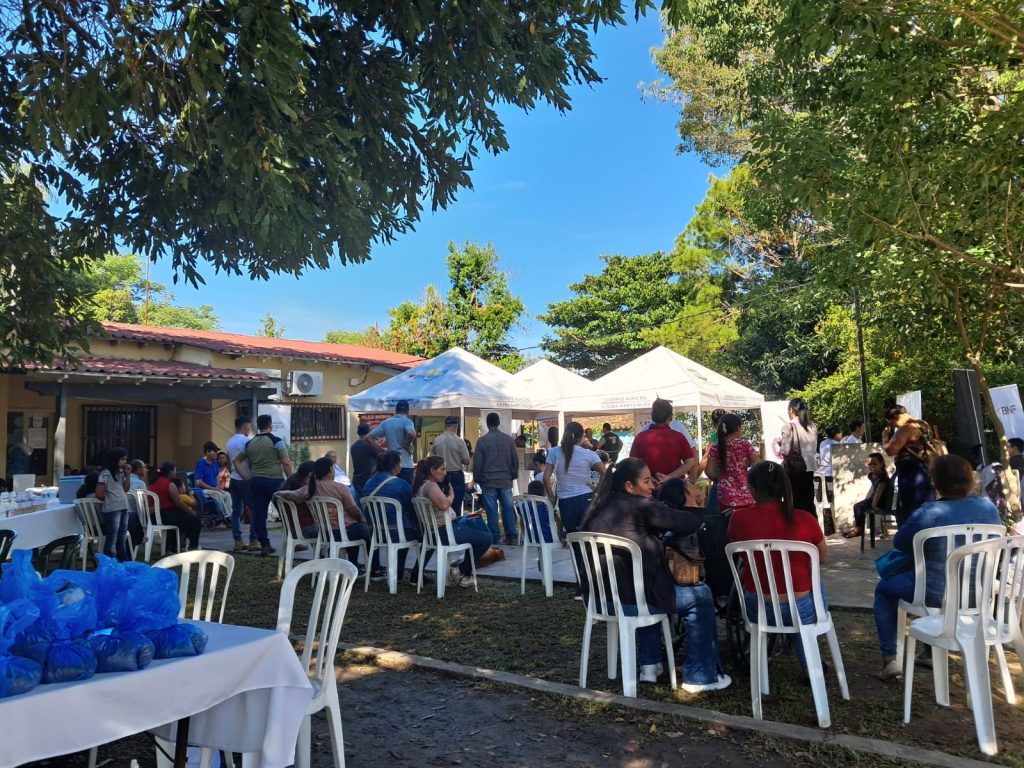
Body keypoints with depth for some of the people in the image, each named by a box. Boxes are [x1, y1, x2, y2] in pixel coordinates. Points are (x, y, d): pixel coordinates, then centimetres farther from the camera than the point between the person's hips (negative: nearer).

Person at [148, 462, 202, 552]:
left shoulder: (154, 482, 13)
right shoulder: (170, 485, -13)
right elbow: (179, 503, -10)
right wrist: (192, 513, 4)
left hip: (154, 516, 9)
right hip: (166, 516, -9)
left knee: (182, 515, 29)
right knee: (195, 520, 5)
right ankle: (193, 546, 18)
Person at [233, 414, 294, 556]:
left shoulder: (249, 443, 11)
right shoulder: (276, 441, -6)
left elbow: (237, 461, 16)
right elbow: (286, 463, -11)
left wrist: (248, 478, 14)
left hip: (256, 481, 5)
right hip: (274, 480, -5)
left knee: (259, 513, 6)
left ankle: (265, 545, 6)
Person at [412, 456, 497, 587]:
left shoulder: (421, 484, 12)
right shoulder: (430, 485, -18)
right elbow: (444, 504, -36)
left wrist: (448, 493, 10)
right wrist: (451, 494, -18)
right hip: (442, 532, -11)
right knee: (486, 538, -6)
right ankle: (463, 572, 4)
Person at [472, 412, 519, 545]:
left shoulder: (482, 440, -5)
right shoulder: (509, 439, 3)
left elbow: (477, 462, -3)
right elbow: (515, 460, 6)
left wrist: (477, 479, 8)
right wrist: (513, 475, 17)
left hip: (488, 480, -3)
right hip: (506, 480, 3)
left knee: (491, 510, 1)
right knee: (508, 508, 7)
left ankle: (495, 538, 2)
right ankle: (511, 536, 7)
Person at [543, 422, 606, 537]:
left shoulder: (554, 452, 4)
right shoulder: (589, 454, -1)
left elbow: (546, 478, -1)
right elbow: (605, 475, -7)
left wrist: (551, 497, 9)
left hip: (565, 502, 2)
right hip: (586, 500, -1)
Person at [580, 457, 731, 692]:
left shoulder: (598, 511, 11)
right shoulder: (641, 506, -11)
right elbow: (690, 523, -7)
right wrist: (691, 506, 14)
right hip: (632, 600, -8)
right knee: (701, 596, 13)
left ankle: (649, 665, 39)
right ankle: (700, 677, 18)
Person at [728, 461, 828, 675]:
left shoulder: (739, 518, -13)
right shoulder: (805, 519, -14)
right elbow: (824, 559, 5)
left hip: (757, 608, 1)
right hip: (801, 609, 0)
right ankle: (809, 665, 44)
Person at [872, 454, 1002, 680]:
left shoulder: (928, 513, -22)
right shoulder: (989, 508, -6)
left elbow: (899, 543, -7)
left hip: (936, 594, -5)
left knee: (885, 588, 22)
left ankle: (889, 659, 15)